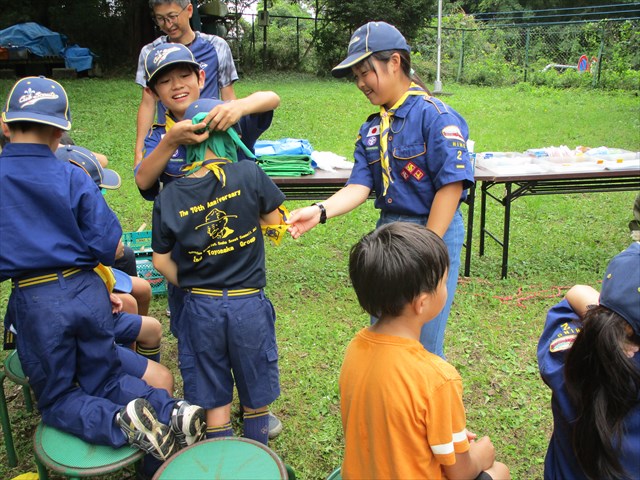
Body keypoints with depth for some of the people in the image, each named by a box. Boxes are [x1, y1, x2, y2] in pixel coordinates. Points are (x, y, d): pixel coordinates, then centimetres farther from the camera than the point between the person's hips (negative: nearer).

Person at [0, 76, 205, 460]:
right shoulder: (73, 177, -3)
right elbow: (108, 248, -7)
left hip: (35, 302, -1)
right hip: (88, 292, 2)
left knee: (58, 398, 15)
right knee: (106, 379, 18)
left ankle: (121, 421, -15)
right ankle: (172, 412, -7)